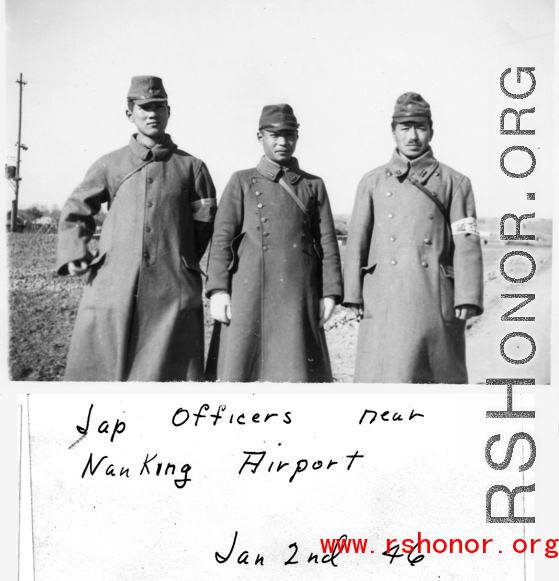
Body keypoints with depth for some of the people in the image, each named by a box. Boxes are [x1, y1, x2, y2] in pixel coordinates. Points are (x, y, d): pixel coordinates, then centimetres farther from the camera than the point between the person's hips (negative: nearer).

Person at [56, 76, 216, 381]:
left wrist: (179, 263, 10)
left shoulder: (190, 166, 9)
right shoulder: (109, 165, 10)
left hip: (173, 295, 0)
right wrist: (74, 255, 5)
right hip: (112, 288, 1)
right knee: (98, 373, 2)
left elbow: (206, 224, 13)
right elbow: (75, 211, 19)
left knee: (169, 373, 2)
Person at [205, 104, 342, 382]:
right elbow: (222, 238, 3)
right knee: (237, 369, -2)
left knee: (298, 371, 1)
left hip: (298, 296, 1)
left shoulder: (314, 185, 14)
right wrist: (218, 290, -7)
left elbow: (327, 241, 10)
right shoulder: (242, 182, 10)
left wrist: (330, 293, 2)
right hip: (249, 294, -1)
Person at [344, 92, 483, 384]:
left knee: (443, 376, 6)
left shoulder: (455, 182, 8)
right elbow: (357, 241, 10)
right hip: (385, 300, 0)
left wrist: (467, 298, -7)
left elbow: (466, 243, 1)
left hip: (436, 298, 0)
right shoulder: (372, 182, 12)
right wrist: (353, 294, 3)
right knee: (383, 373, -4)